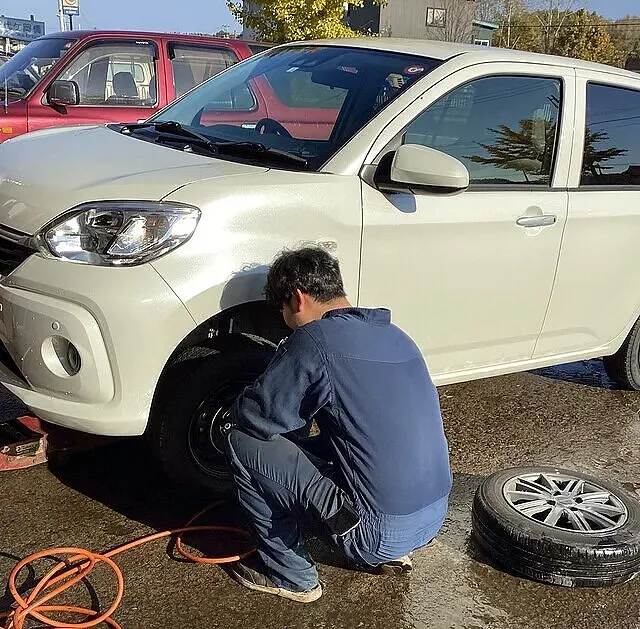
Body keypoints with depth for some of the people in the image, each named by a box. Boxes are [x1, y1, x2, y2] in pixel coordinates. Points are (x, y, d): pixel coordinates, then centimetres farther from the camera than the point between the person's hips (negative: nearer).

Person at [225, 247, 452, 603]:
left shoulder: (316, 339, -14)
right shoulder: (394, 335, 10)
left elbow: (254, 416, -9)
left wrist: (238, 414, 15)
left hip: (380, 531, -8)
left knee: (243, 443, -2)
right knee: (314, 445, 29)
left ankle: (290, 576, 10)